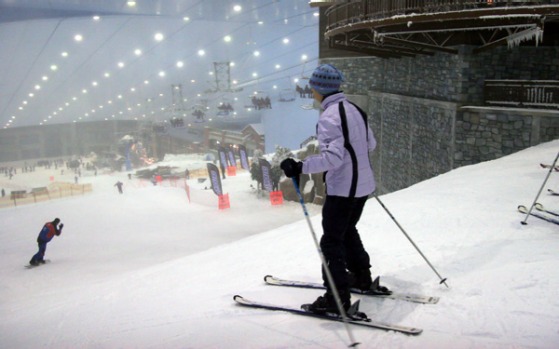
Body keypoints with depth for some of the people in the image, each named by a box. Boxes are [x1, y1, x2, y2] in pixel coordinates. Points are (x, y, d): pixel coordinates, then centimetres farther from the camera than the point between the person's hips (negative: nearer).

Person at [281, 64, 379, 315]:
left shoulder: (329, 116, -19)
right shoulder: (354, 109, 9)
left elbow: (332, 157, -28)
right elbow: (370, 144, 17)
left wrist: (299, 167, -29)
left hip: (342, 188, -9)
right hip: (363, 184, 9)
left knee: (331, 240, 0)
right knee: (347, 230, 26)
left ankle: (338, 297, 4)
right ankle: (361, 277, 39)